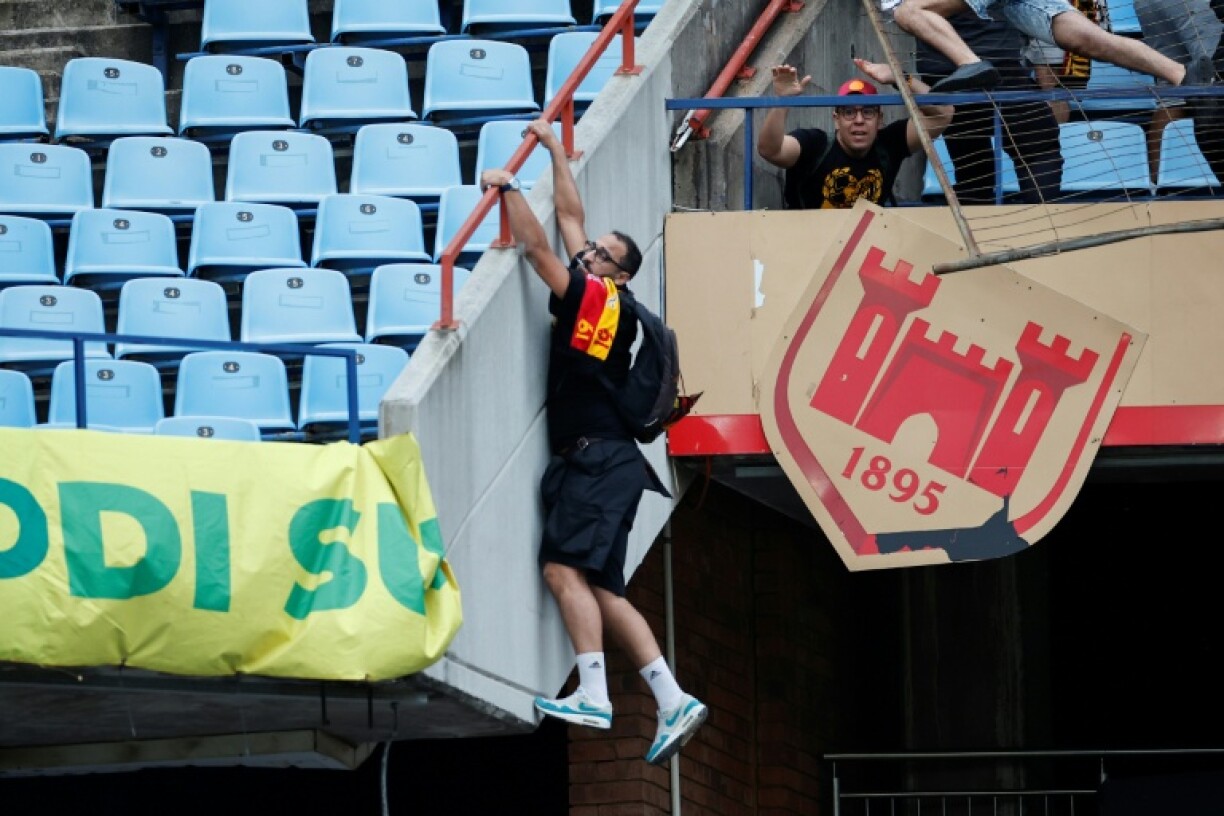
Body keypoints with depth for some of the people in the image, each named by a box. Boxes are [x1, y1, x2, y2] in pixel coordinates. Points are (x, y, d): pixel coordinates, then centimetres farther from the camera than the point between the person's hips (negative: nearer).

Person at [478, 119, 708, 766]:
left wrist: (507, 187, -1)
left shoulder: (598, 299, -5)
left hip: (598, 461, -9)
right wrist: (554, 149, 32)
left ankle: (593, 696, -29)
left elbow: (534, 246, -11)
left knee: (565, 570, -20)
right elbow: (570, 218, 27)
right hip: (593, 463, 9)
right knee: (599, 587, 4)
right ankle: (673, 703, -1)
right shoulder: (601, 304, 17)